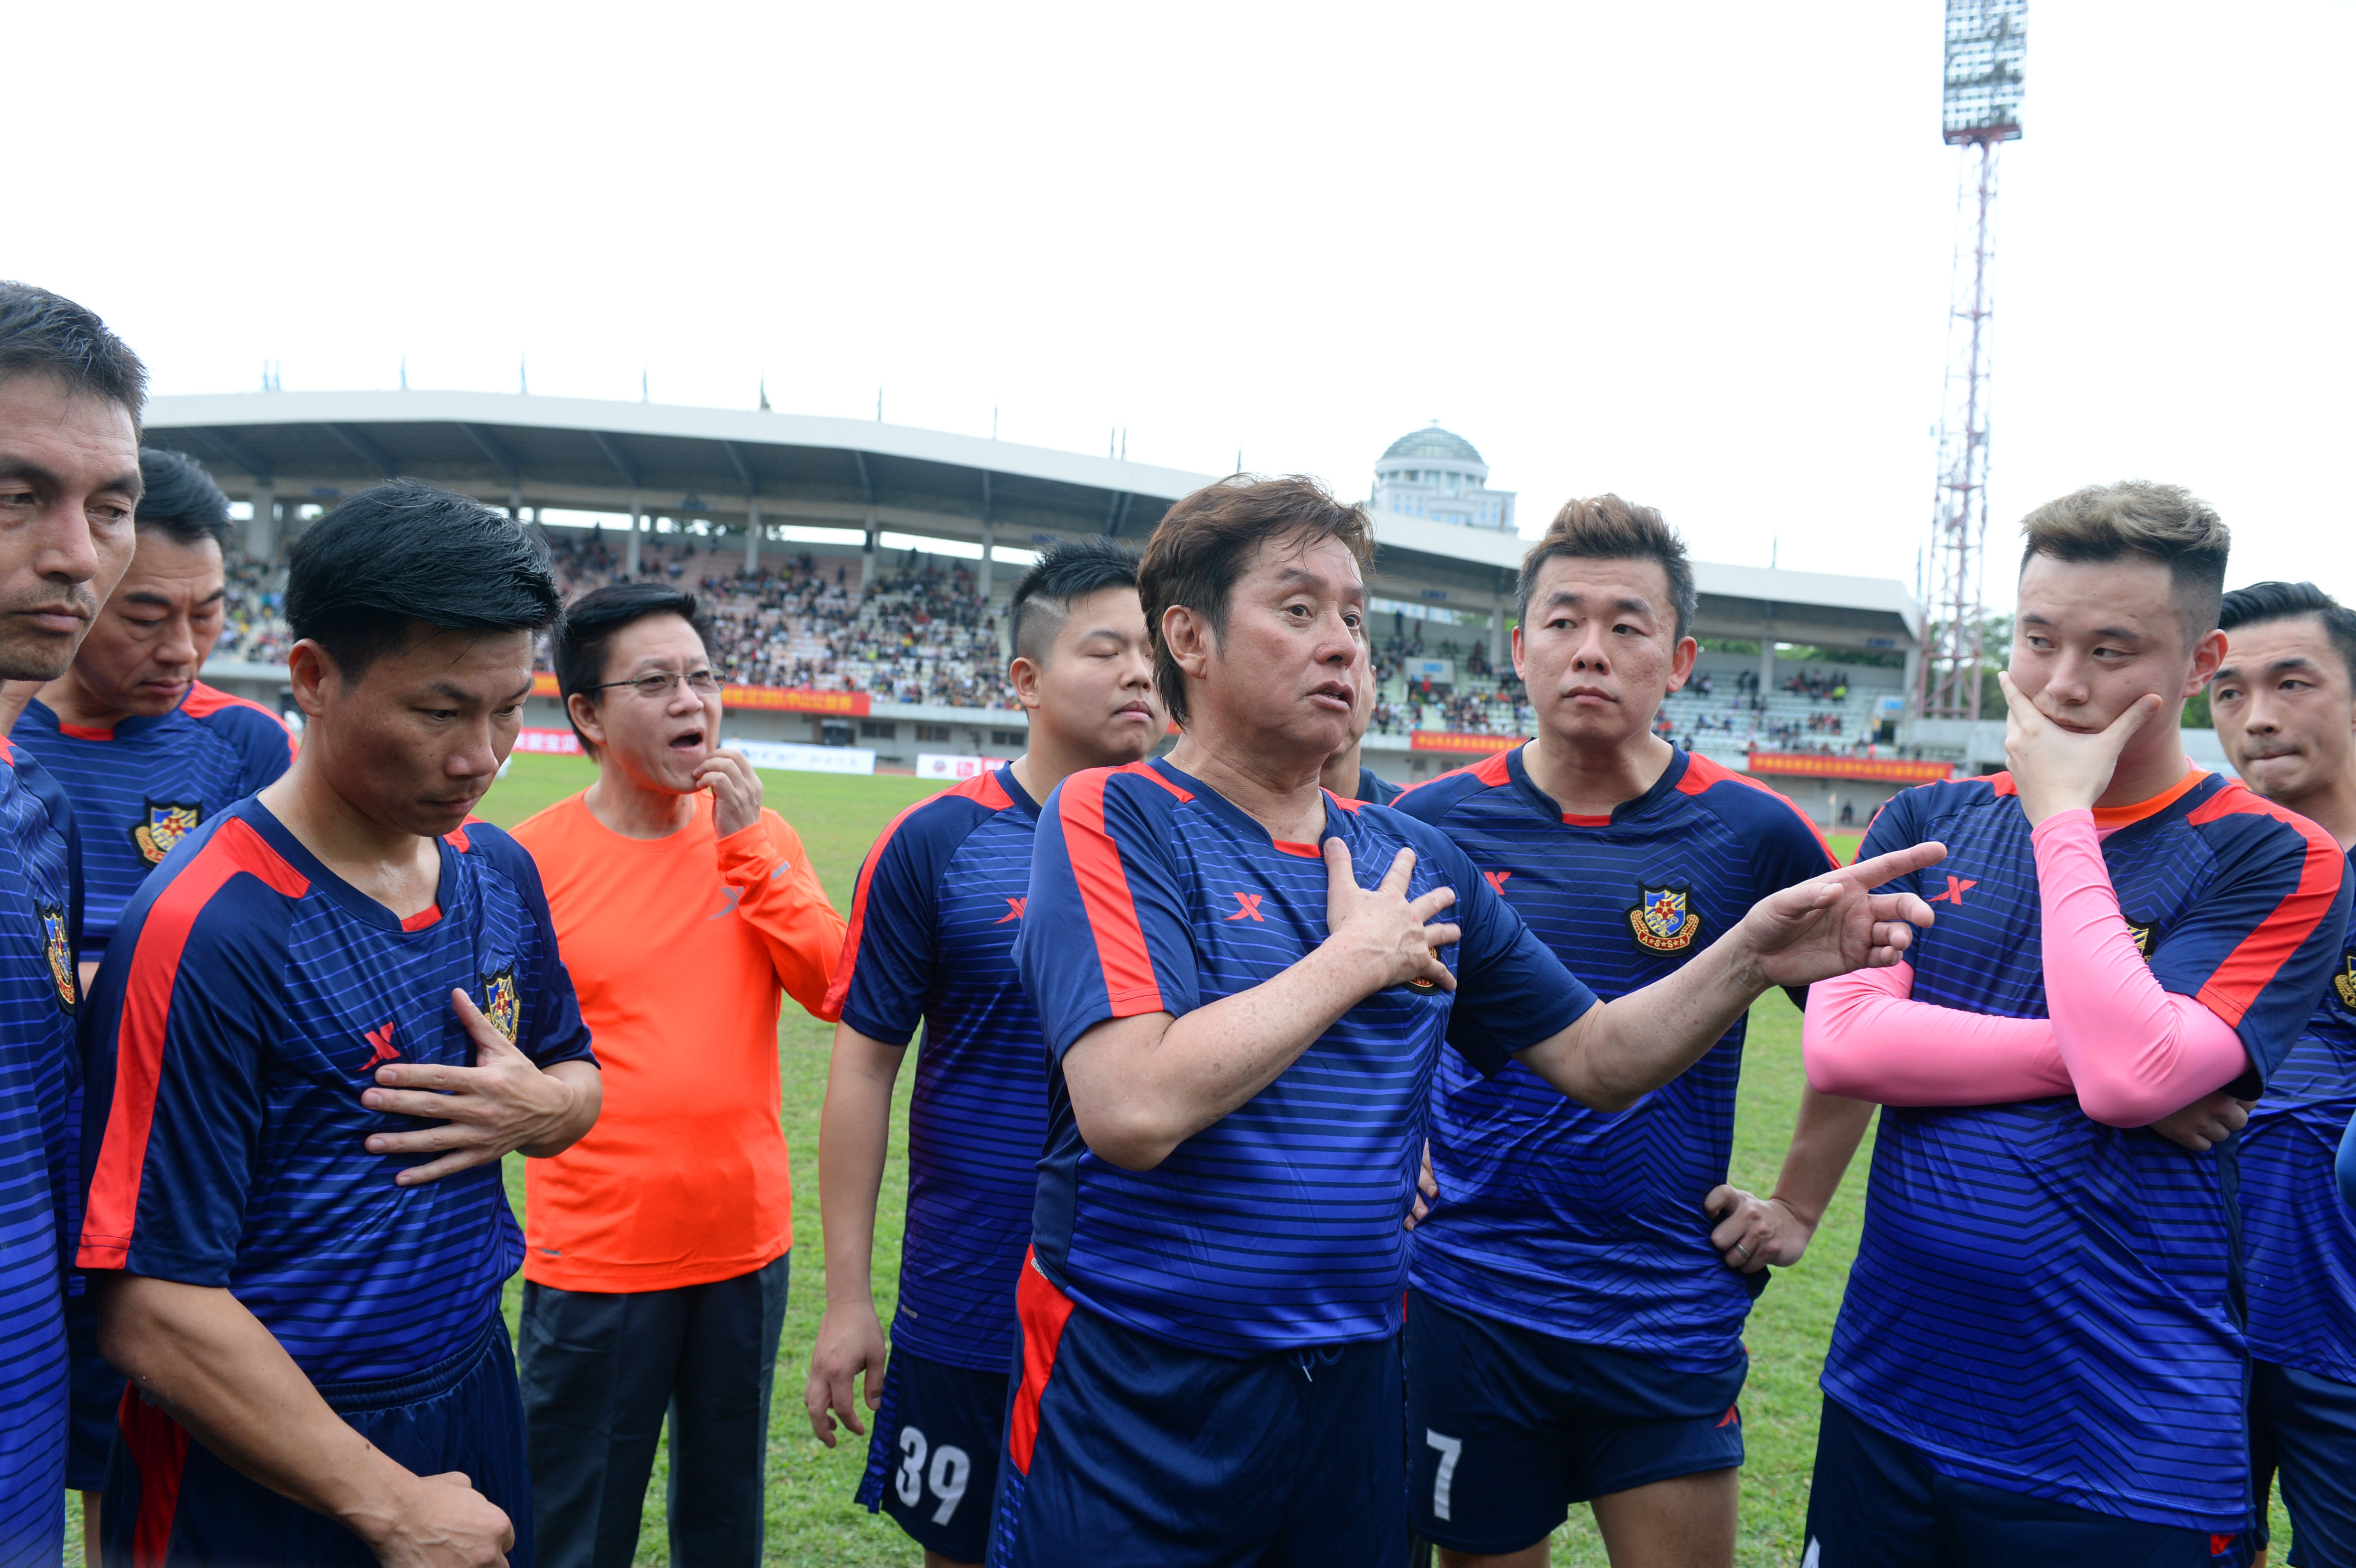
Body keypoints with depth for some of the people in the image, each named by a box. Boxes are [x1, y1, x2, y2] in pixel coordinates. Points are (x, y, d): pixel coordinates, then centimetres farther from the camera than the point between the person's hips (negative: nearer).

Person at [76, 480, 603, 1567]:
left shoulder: (500, 872, -1)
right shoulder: (204, 929, -21)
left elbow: (579, 1075, 12)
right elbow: (153, 1310, -22)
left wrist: (542, 1106, -12)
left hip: (475, 1396, 6)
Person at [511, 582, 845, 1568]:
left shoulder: (760, 836, 1)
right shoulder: (533, 858, -9)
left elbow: (835, 988, -8)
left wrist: (749, 846, -13)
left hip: (748, 1239, 3)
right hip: (596, 1255, -3)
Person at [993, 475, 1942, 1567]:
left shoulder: (1415, 861, 5)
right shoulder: (1112, 818, -13)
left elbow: (1595, 1059, 11)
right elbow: (1134, 1110, -27)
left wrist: (1750, 959, -5)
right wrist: (1354, 959, -17)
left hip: (1352, 1392, 6)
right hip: (1135, 1404, -5)